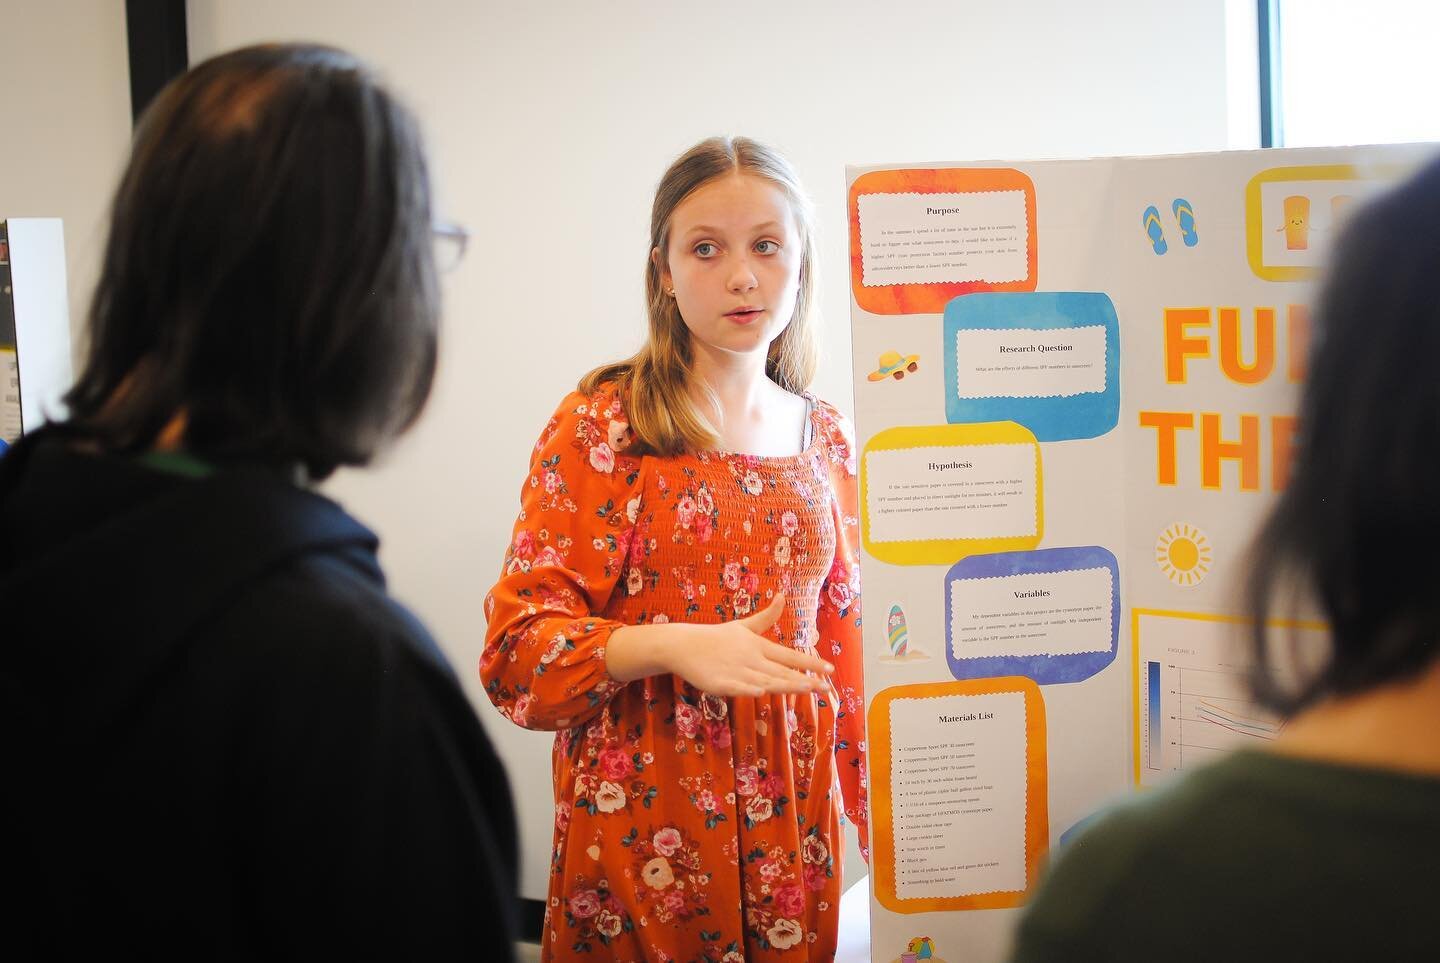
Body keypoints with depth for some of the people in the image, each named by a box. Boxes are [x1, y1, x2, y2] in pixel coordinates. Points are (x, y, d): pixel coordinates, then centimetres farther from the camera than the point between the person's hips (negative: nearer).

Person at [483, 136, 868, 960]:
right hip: (641, 824, -4)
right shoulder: (602, 422, -7)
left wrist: (878, 812, 14)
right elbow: (519, 645, -10)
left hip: (794, 823, 4)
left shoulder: (828, 439, 7)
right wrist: (669, 647, -25)